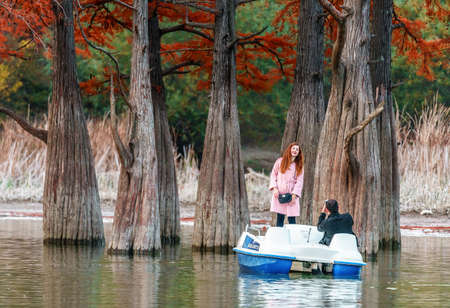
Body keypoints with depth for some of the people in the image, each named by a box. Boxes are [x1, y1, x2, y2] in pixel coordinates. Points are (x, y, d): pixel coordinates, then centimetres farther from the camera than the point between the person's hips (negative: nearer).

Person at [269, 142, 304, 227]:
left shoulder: (299, 166, 8)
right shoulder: (280, 161, 6)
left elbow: (299, 181, 2)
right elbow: (273, 174, 8)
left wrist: (294, 195, -9)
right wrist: (274, 188, -5)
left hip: (291, 195, 0)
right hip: (279, 194, 0)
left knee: (291, 219, -5)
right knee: (280, 218, -1)